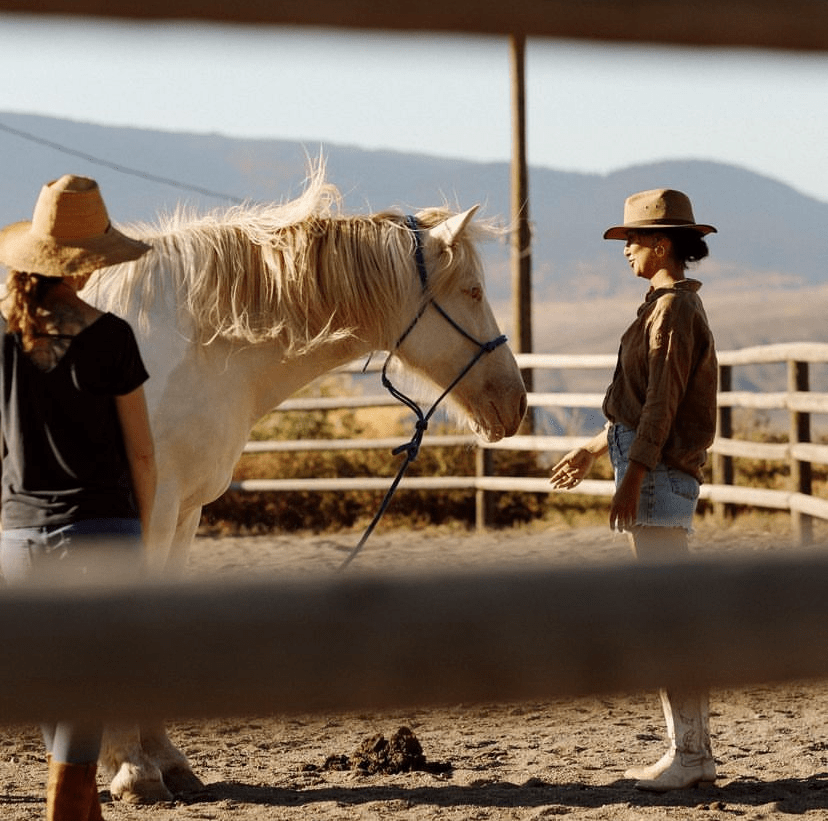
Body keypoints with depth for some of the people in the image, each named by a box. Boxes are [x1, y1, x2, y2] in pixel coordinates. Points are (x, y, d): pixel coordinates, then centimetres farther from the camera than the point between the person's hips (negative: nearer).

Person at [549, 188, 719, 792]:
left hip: (660, 472, -10)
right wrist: (596, 448, 29)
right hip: (659, 471, 10)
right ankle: (695, 751, 14)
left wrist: (633, 479, -21)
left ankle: (688, 753, -7)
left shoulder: (673, 308, -13)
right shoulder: (674, 305, 18)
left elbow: (662, 403, -19)